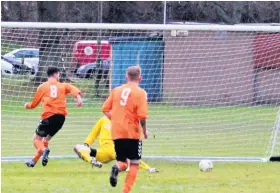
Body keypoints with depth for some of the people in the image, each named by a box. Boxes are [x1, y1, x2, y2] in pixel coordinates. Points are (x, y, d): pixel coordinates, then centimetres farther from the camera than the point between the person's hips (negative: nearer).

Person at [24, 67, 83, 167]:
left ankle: (44, 150, -30)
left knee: (36, 139, 4)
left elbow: (34, 104, 18)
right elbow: (73, 89, -7)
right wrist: (78, 97, -26)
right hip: (61, 117, 3)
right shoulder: (63, 86, 15)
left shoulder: (42, 87, 12)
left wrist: (27, 105, 40)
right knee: (46, 139, 21)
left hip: (49, 116, -3)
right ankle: (34, 161, 20)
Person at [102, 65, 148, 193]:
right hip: (132, 133, -4)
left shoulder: (116, 90, 7)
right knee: (134, 163, 10)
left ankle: (116, 168, -20)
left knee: (122, 162, 15)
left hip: (116, 133, 4)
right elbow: (142, 115, -16)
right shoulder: (140, 93, -7)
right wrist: (144, 130, 0)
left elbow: (105, 109, 7)